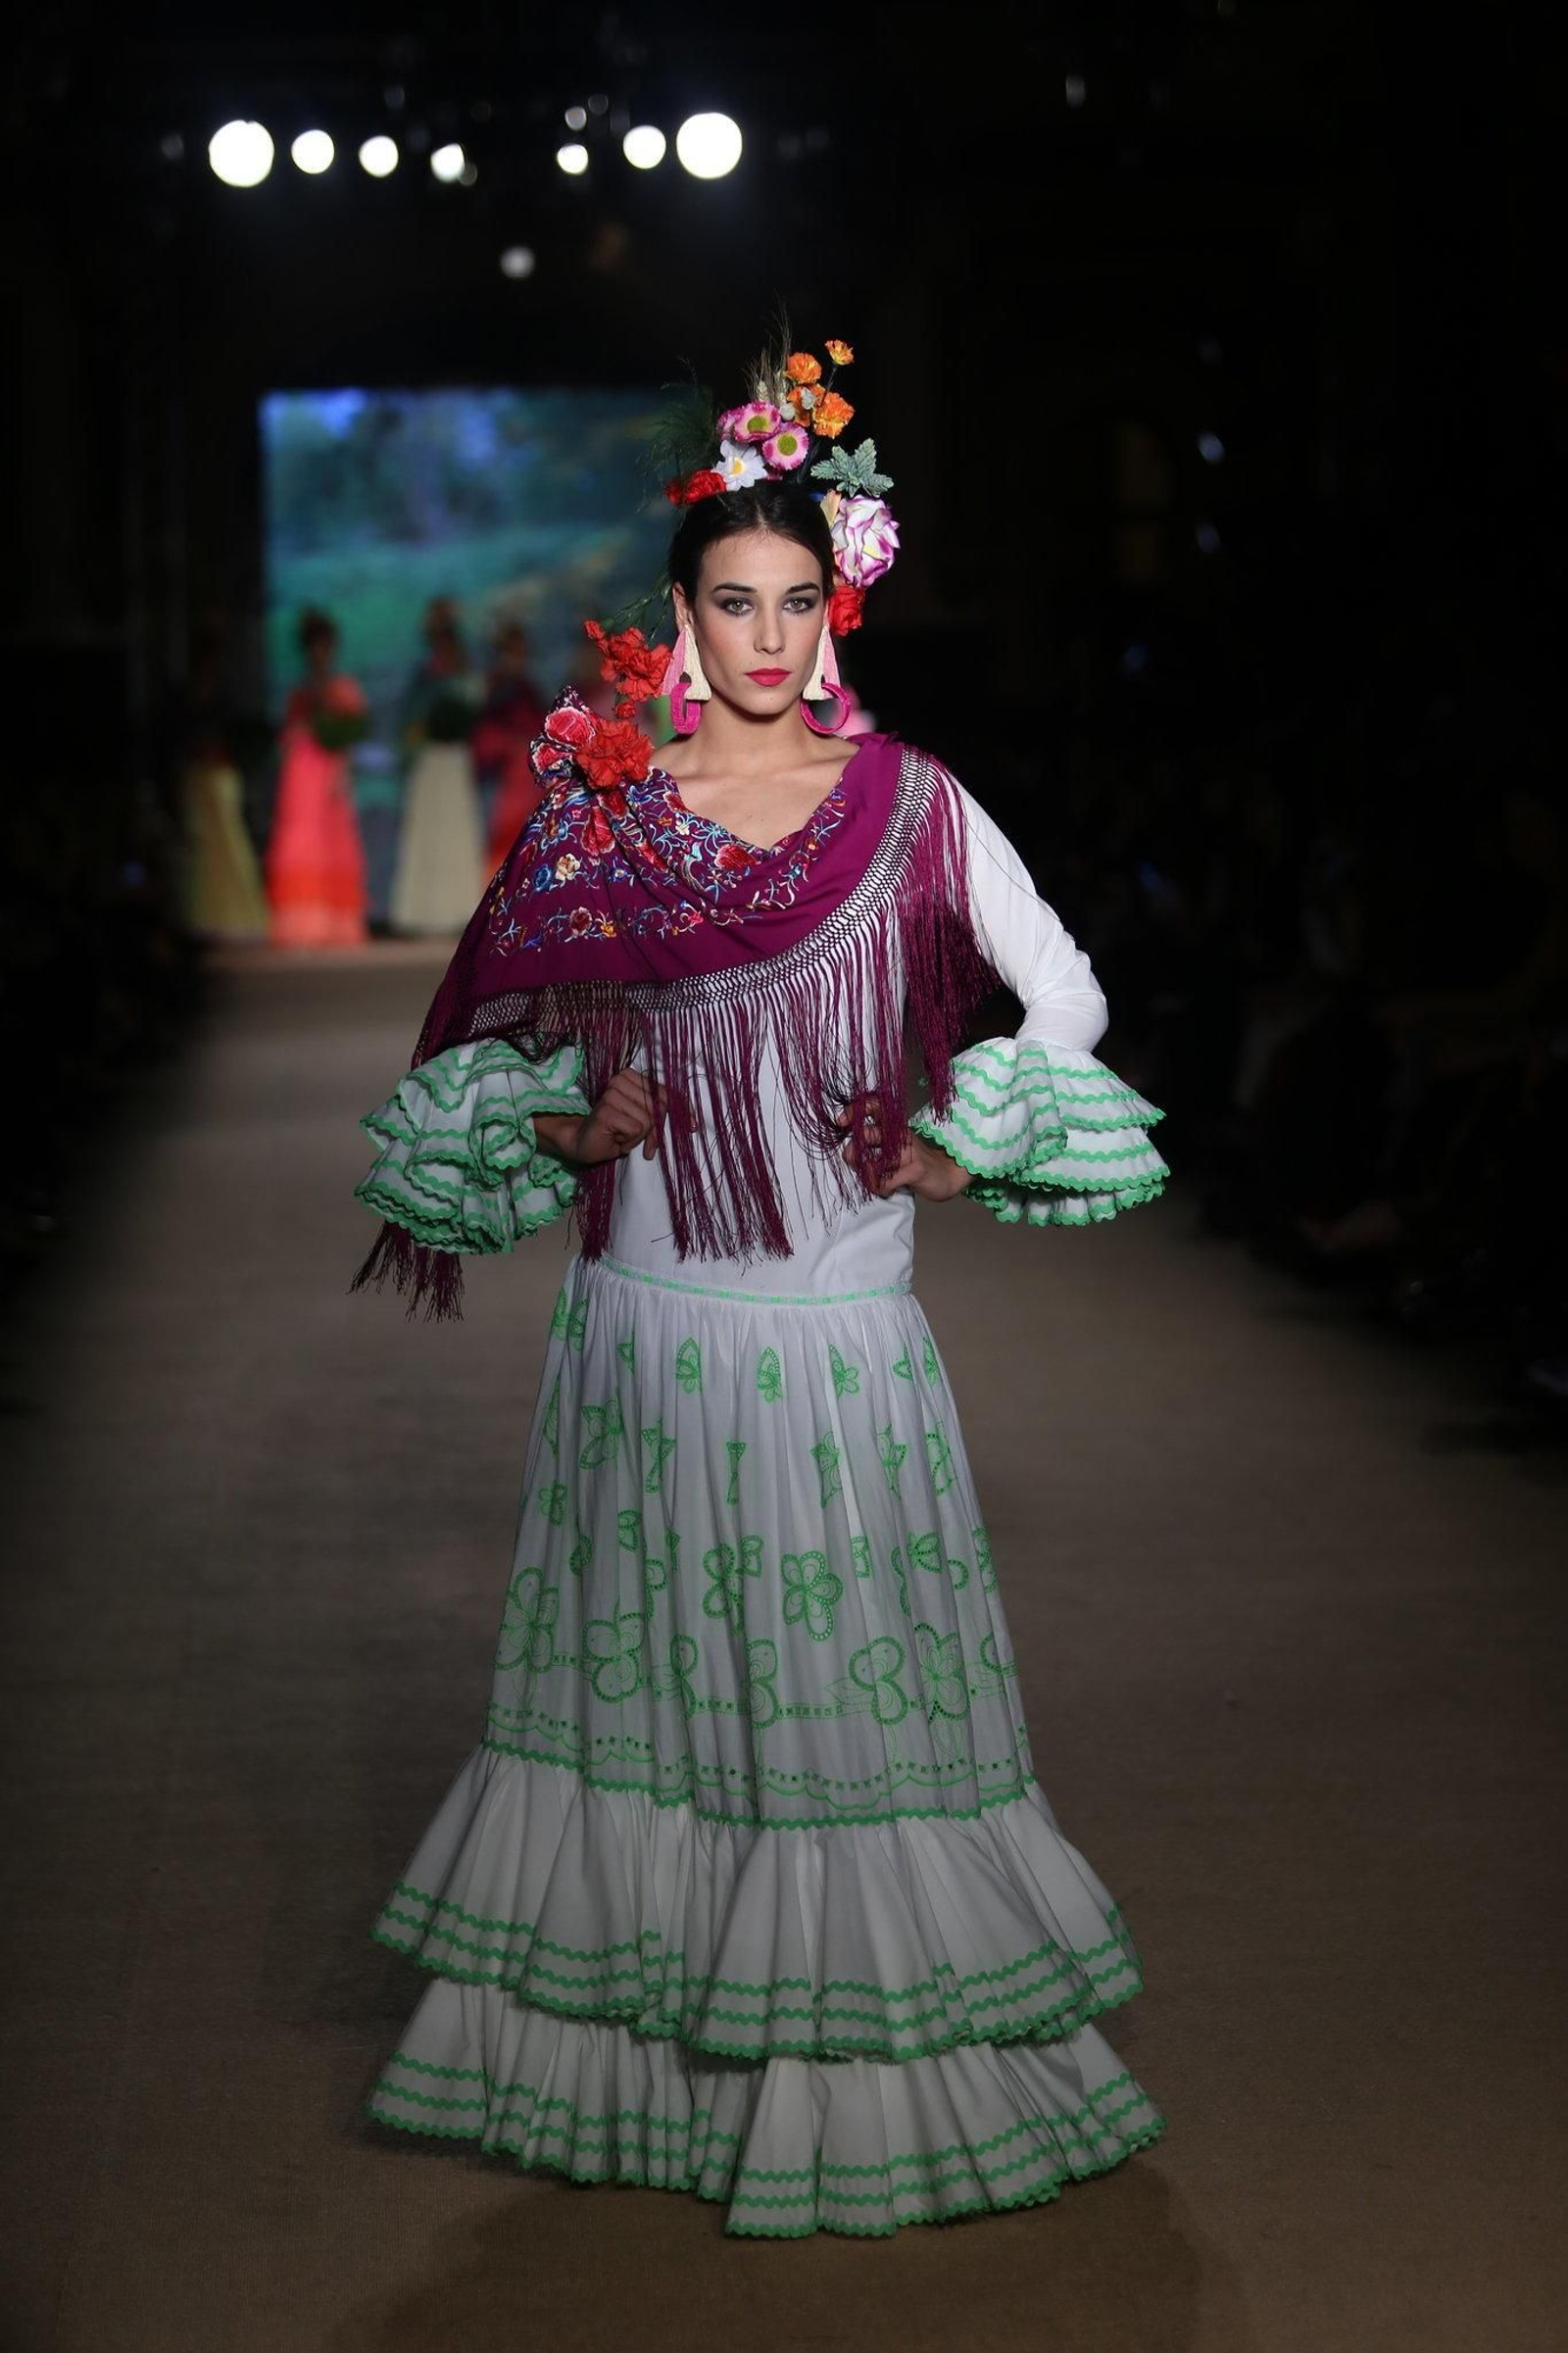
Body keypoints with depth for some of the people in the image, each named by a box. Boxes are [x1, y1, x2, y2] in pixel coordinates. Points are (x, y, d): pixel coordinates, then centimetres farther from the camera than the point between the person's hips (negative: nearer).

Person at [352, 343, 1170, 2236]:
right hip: (647, 1317, 1)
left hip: (840, 1326, -1)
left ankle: (864, 2058, 15)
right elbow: (500, 1019, 13)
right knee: (638, 1674, 9)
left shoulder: (905, 800, 1)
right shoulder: (603, 801, 3)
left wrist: (960, 1148, -2)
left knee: (854, 1683, 2)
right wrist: (559, 1124, -4)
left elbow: (1066, 997, 6)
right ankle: (617, 2034, 23)